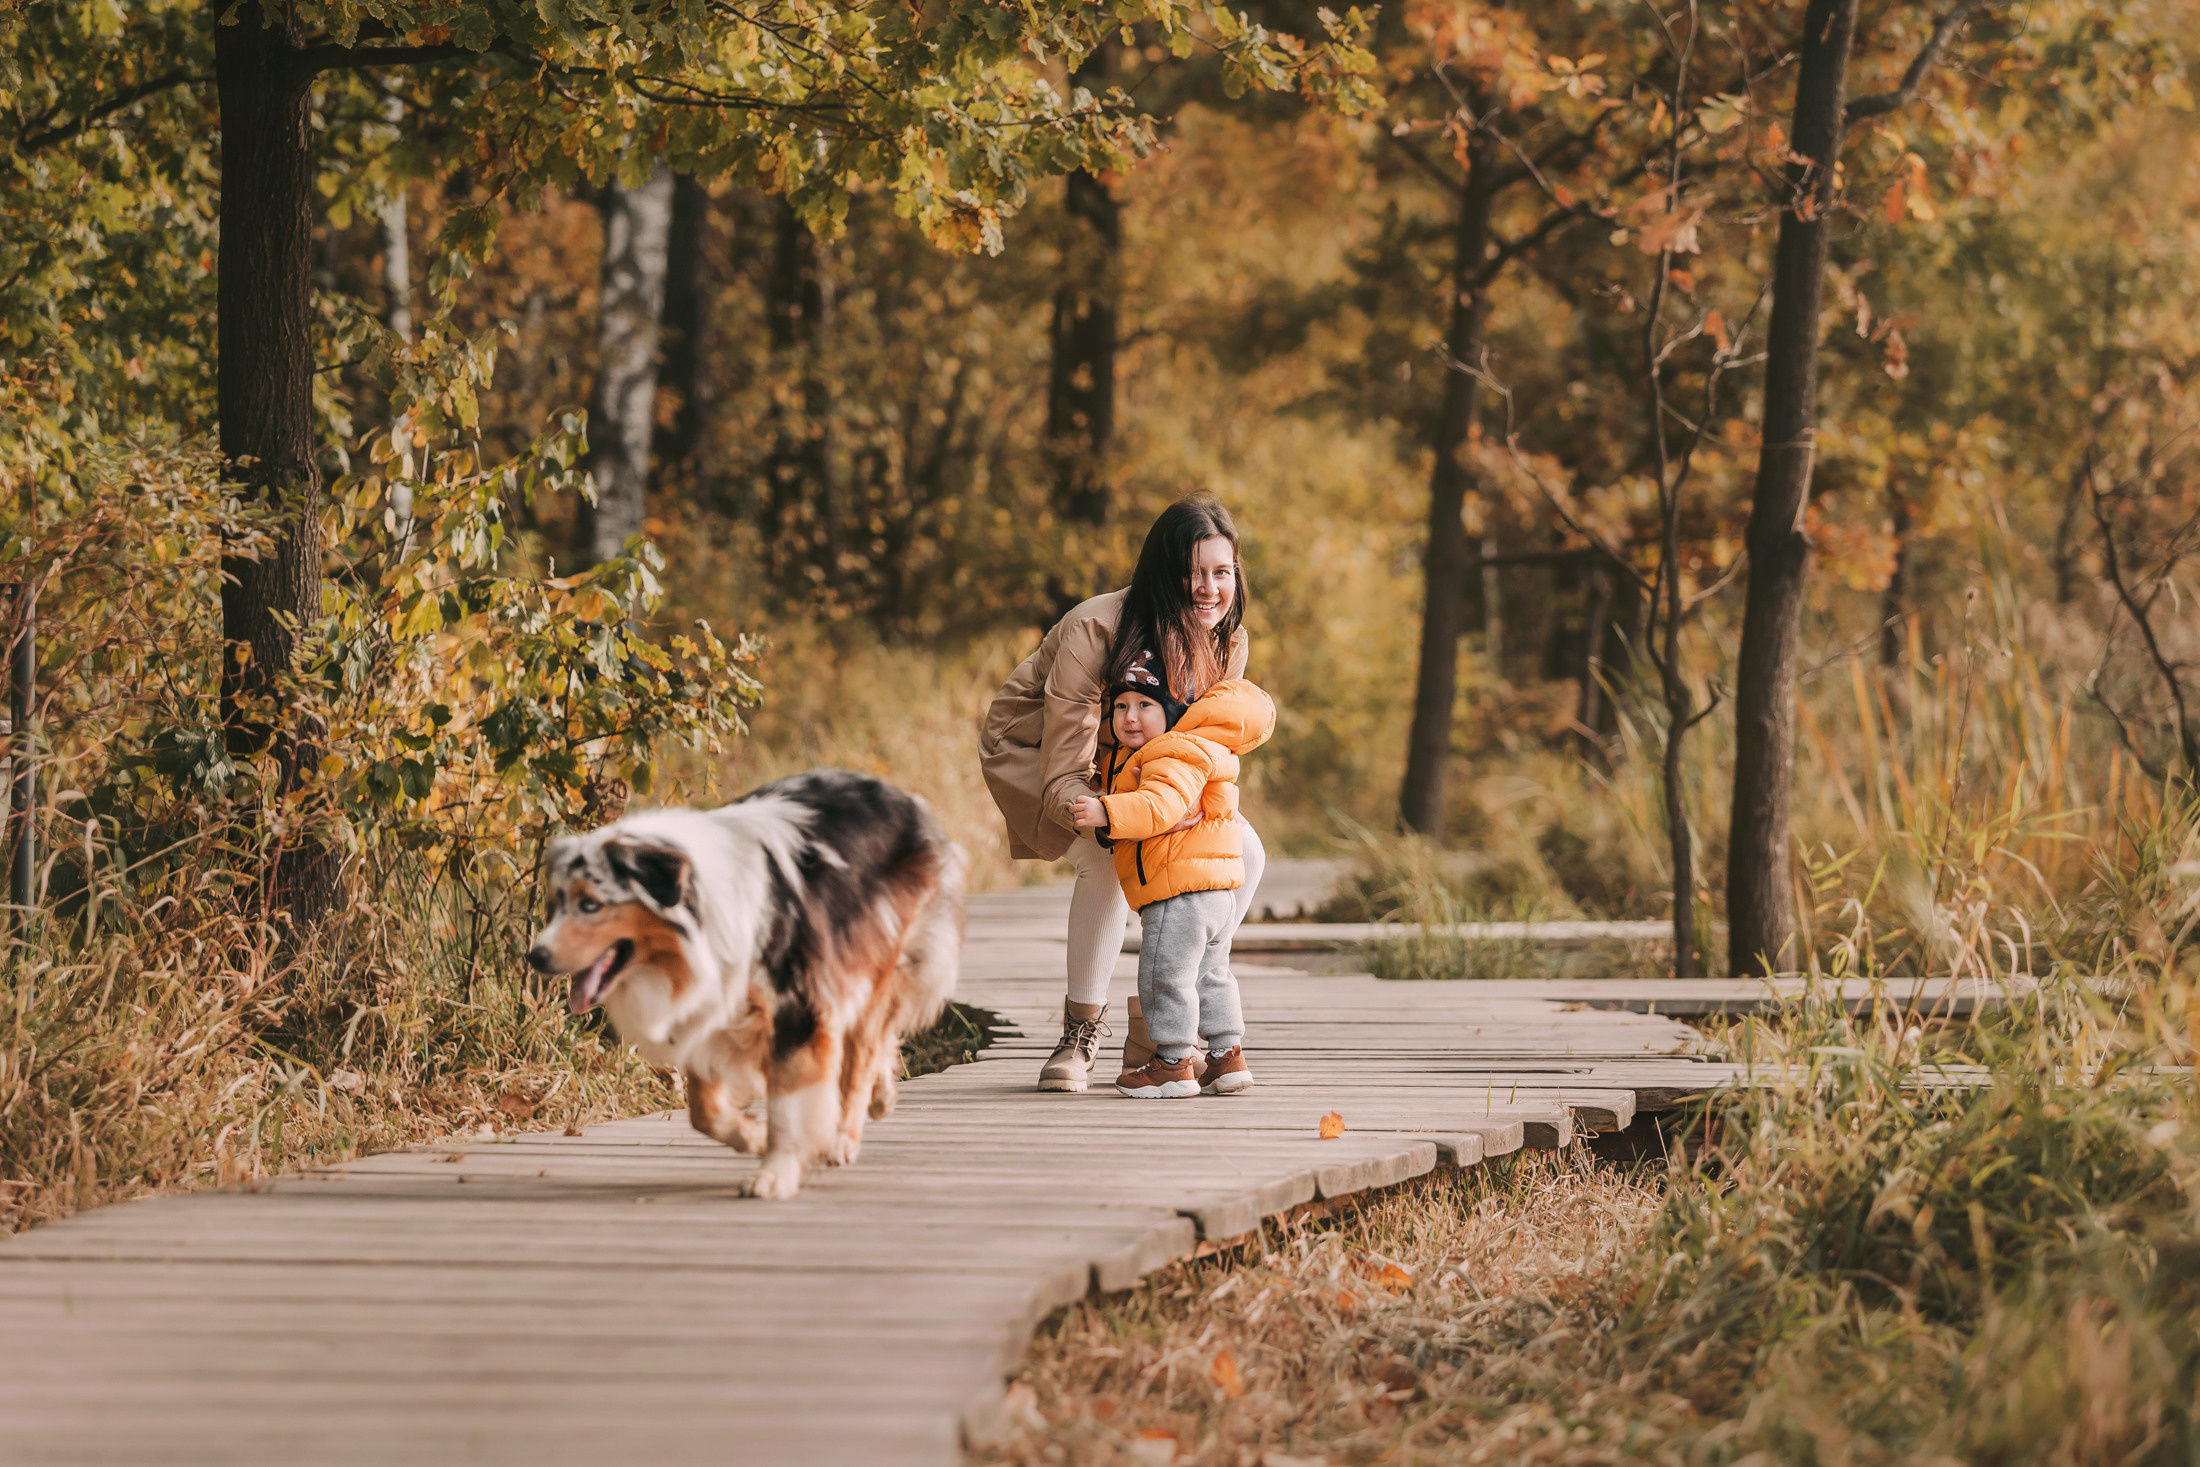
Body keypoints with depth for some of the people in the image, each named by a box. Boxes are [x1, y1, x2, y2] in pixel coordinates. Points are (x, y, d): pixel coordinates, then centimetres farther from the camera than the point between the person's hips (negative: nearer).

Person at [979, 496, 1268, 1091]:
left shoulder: (1227, 642, -16)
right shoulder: (1093, 630, -35)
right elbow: (1064, 777, -35)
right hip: (1033, 748, -6)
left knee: (1243, 853, -11)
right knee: (1106, 860, -34)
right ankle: (1080, 1032, -18)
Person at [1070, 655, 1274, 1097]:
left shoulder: (1174, 757, -15)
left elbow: (1161, 805, -31)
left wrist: (1107, 814, -41)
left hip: (1180, 893, -11)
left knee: (1166, 976, -5)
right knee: (1209, 975, 18)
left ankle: (1172, 1062, 0)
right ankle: (1227, 1057, 24)